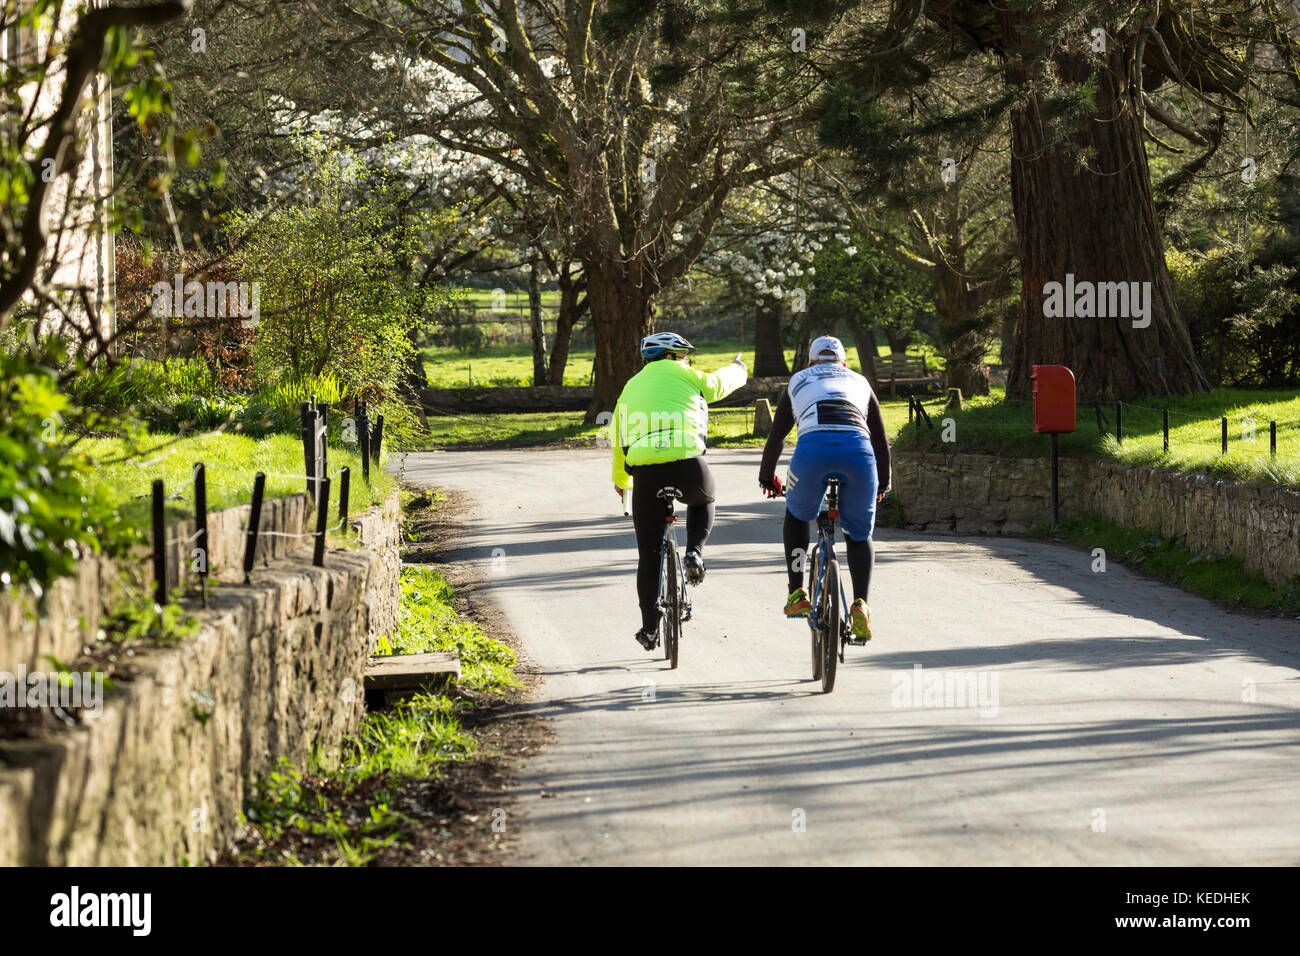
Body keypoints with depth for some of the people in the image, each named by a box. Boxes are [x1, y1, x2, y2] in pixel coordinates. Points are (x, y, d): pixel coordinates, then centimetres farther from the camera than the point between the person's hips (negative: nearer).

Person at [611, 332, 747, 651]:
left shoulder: (631, 387, 24)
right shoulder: (683, 376, 11)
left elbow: (617, 441, 32)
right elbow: (717, 384, 28)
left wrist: (620, 480, 49)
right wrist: (738, 370, 51)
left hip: (645, 472, 3)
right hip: (687, 466, -2)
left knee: (649, 555, 14)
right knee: (703, 501, 35)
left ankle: (650, 629, 15)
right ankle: (694, 554, 9)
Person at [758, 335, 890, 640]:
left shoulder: (799, 381, 32)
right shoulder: (859, 382, 34)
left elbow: (776, 436, 35)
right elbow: (880, 440, 36)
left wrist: (767, 478, 49)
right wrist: (883, 484, 49)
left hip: (812, 447, -1)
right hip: (857, 449, 1)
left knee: (797, 514, 29)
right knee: (860, 535, 17)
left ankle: (797, 595, 22)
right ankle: (860, 603, -6)